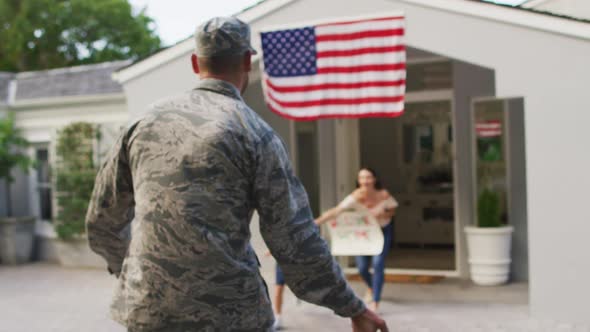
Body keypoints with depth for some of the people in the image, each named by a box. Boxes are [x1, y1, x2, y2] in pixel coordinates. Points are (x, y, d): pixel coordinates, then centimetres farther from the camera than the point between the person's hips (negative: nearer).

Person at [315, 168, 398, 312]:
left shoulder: (384, 195, -25)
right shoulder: (355, 197, -27)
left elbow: (392, 210, -6)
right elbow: (335, 211, -35)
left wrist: (382, 215, -29)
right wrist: (316, 222, -47)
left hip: (382, 231, -1)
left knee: (378, 264, -15)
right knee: (362, 267, 4)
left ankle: (375, 302, -5)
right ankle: (371, 287, 40)